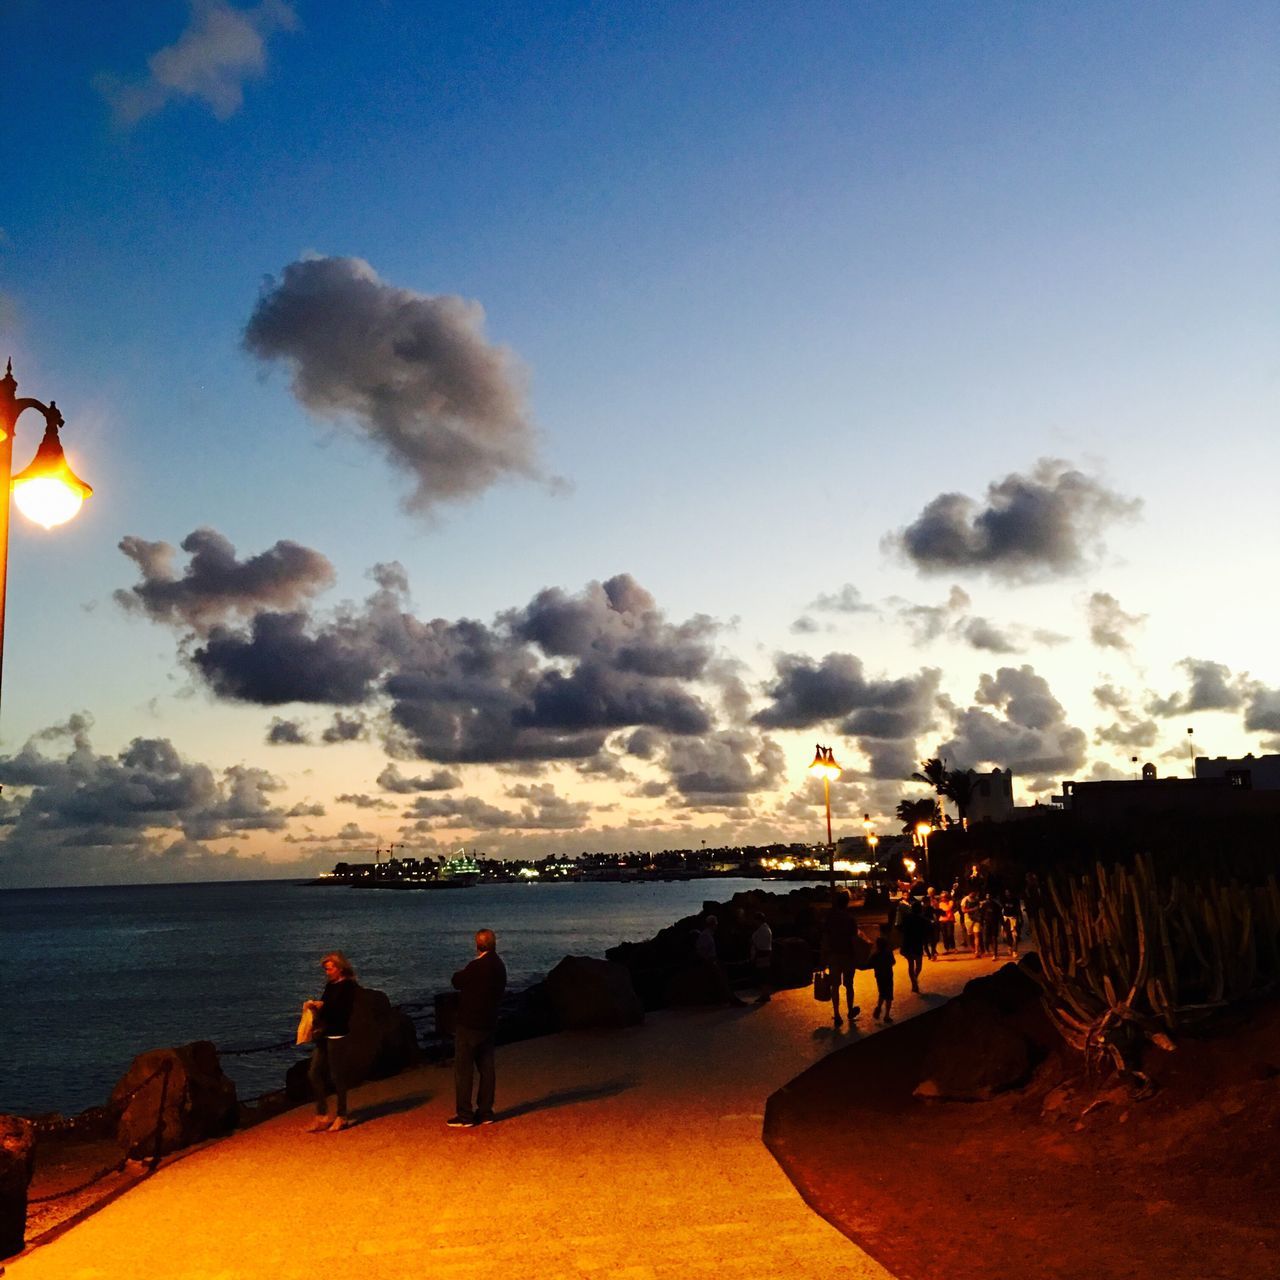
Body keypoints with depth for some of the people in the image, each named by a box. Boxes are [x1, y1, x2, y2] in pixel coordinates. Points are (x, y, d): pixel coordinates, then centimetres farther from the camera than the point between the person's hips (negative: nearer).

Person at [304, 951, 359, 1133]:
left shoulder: (349, 986, -9)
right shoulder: (330, 985, 14)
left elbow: (343, 1011, -17)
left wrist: (322, 1006, -20)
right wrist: (313, 1005, 0)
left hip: (338, 1037, -8)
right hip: (323, 1036, 8)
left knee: (337, 1077, -1)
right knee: (314, 1073, 6)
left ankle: (341, 1117, 12)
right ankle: (322, 1115, 15)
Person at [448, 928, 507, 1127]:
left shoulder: (478, 966, -21)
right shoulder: (499, 966, 6)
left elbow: (457, 981, -10)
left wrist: (460, 973, 11)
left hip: (469, 1024, -8)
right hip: (489, 1024, 8)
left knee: (463, 1070, 0)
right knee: (486, 1068, 12)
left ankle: (464, 1115, 2)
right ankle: (485, 1112, 17)